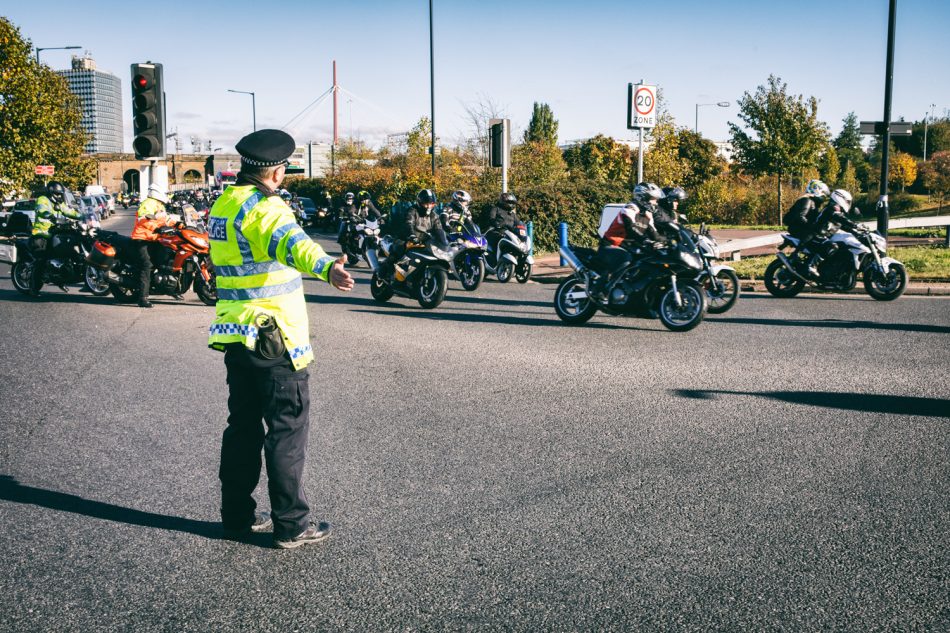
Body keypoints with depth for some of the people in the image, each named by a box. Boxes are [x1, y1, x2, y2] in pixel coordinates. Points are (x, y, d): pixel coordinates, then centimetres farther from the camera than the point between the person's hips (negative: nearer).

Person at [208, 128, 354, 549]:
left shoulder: (222, 206, 12)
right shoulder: (263, 208, -17)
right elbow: (291, 243, -40)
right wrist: (326, 267, -57)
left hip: (235, 334, 9)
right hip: (274, 338, -9)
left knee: (243, 425, 16)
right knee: (287, 428, -1)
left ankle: (237, 515, 23)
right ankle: (291, 524, 5)